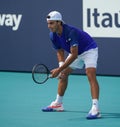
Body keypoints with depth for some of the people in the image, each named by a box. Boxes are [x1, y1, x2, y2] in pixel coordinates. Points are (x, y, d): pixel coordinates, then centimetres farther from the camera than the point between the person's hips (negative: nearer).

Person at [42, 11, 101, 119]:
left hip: (89, 50, -9)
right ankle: (58, 104, 28)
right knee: (63, 74, 11)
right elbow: (60, 52, 2)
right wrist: (61, 67, -17)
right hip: (76, 52, 9)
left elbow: (74, 55, -36)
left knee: (91, 75, -27)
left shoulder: (71, 32, -36)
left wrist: (59, 69, -35)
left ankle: (95, 109, -36)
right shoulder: (53, 36, -12)